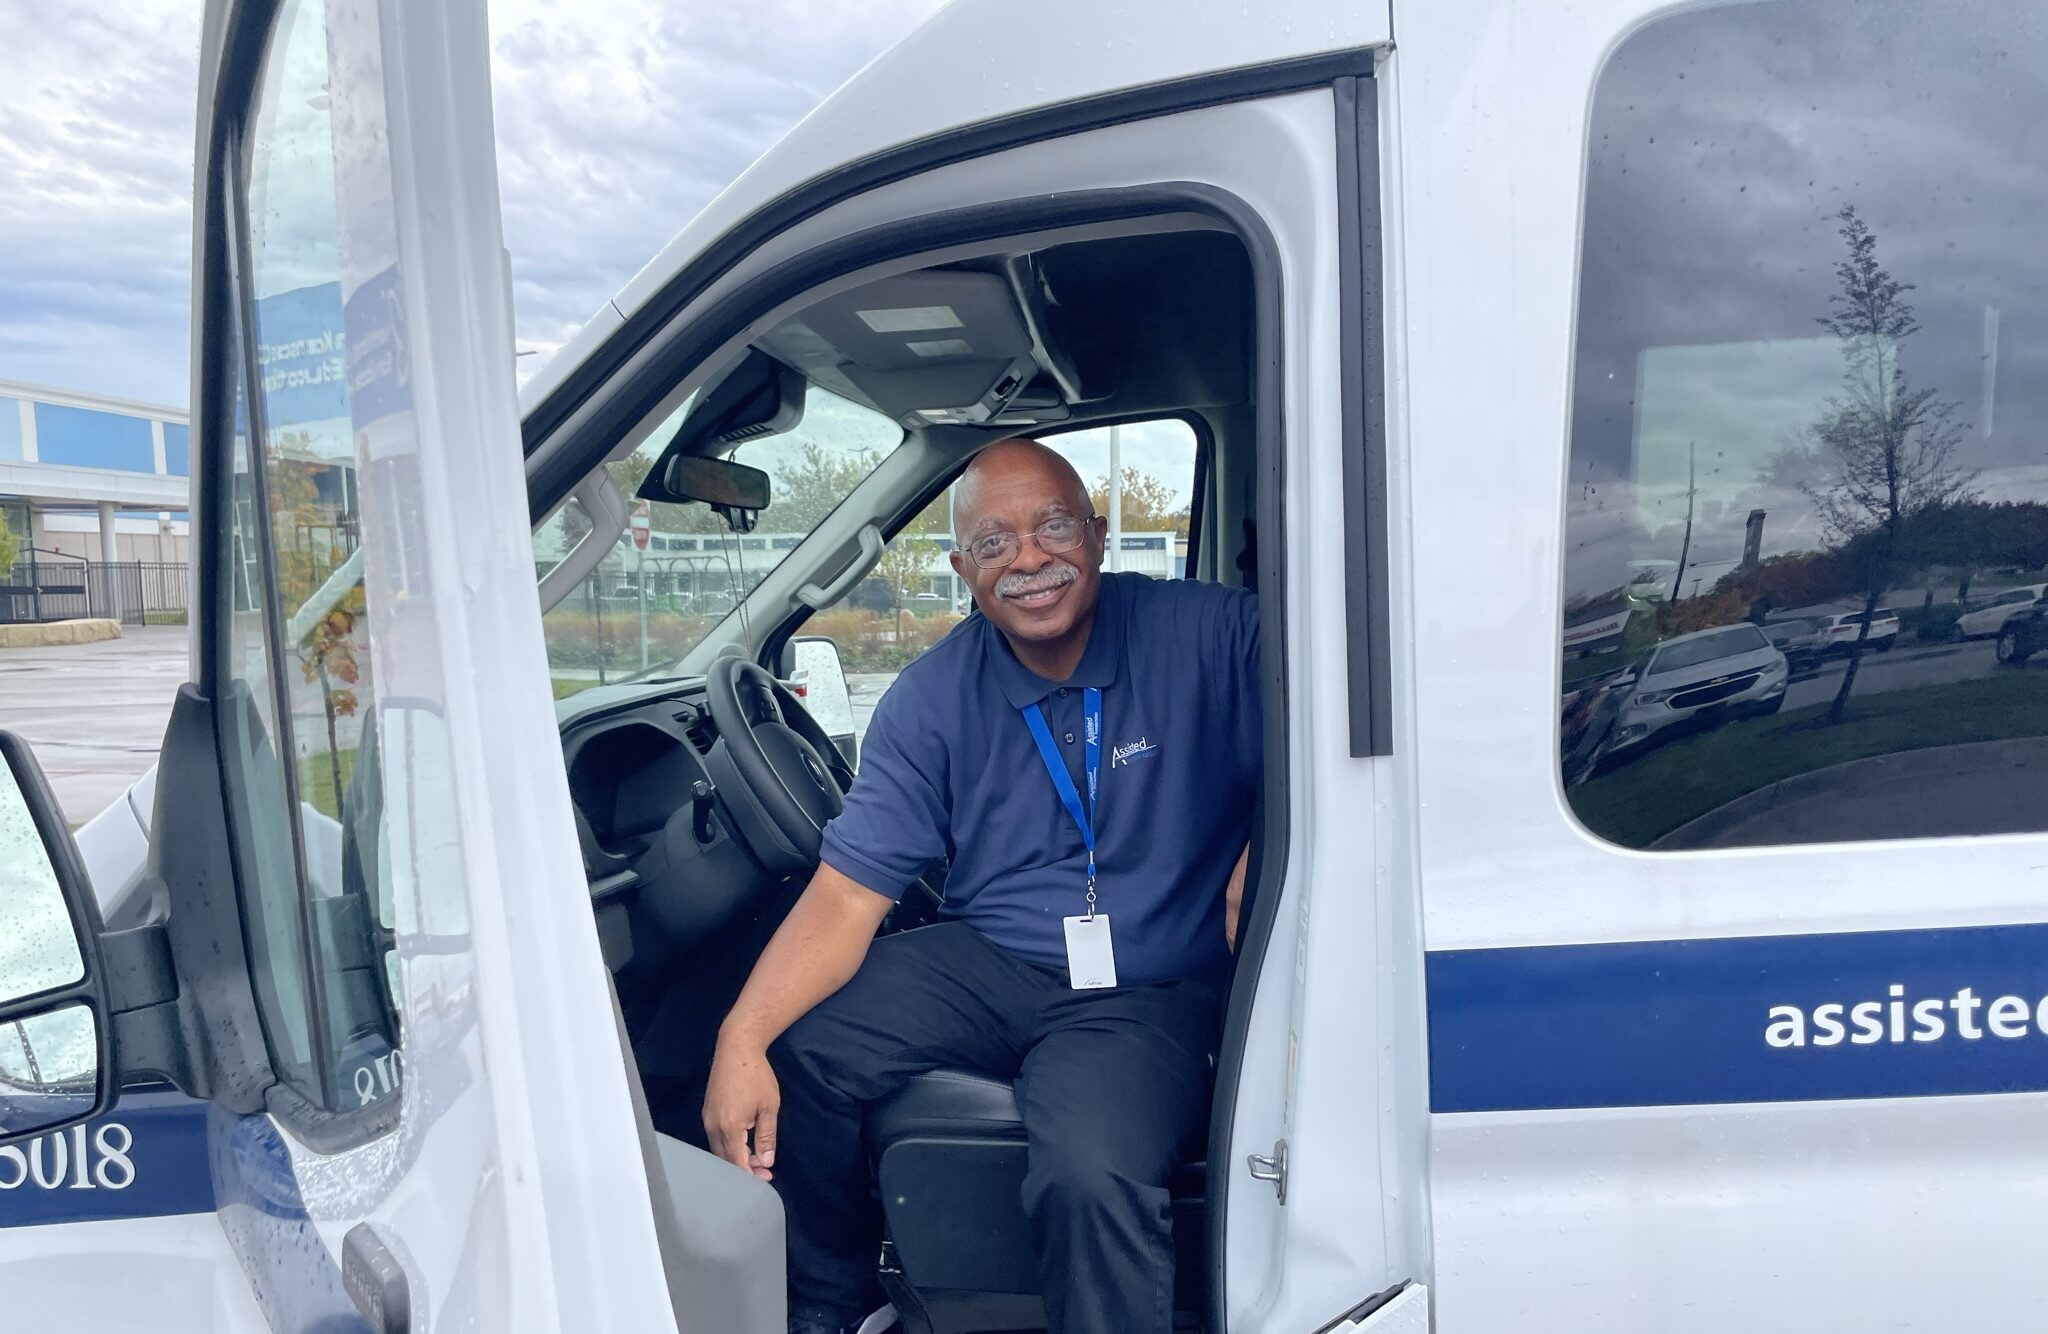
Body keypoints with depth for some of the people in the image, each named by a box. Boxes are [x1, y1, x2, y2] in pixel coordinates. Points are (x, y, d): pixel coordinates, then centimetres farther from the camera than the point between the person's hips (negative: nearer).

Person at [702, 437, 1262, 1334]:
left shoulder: (1209, 636, -9)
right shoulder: (932, 702, -2)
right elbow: (848, 891, -7)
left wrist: (1257, 858, -21)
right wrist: (743, 1036, -21)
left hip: (1147, 994, -3)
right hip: (985, 964, 4)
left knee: (1090, 1175, -33)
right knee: (792, 1052, -15)